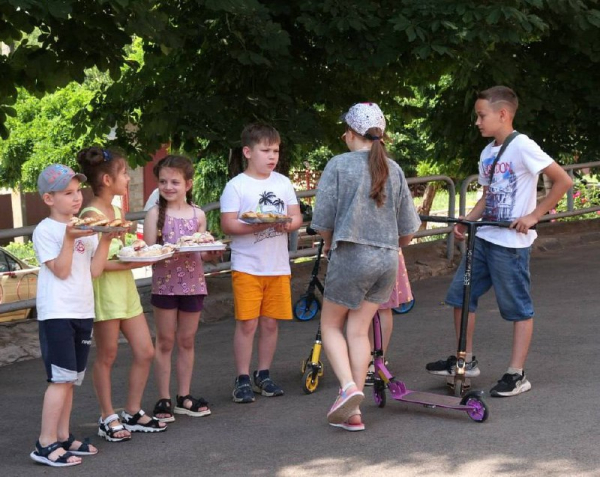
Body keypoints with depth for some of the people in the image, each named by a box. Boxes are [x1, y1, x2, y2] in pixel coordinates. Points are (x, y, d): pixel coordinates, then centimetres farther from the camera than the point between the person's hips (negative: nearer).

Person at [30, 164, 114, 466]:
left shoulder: (84, 228, 12)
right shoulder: (45, 230, -7)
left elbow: (94, 270, 7)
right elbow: (61, 270, -14)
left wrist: (106, 239, -1)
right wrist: (69, 237, -22)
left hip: (82, 312, 7)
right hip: (57, 313, -7)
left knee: (70, 379, 11)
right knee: (61, 378, -10)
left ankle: (63, 437, 19)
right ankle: (46, 444, -6)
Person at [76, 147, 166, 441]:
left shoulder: (117, 212, 12)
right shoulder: (91, 215, -15)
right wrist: (132, 263, -22)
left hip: (126, 287, 9)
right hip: (105, 289, -9)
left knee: (145, 352, 8)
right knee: (107, 356, 2)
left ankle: (132, 413, 20)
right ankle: (108, 418, 14)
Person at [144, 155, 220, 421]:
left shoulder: (198, 215, 5)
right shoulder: (155, 214, -3)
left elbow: (204, 253, 11)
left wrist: (212, 253, -10)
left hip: (193, 284, 3)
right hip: (165, 285, -3)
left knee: (187, 341, 10)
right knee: (165, 342, 3)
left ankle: (184, 397, 20)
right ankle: (164, 399, 9)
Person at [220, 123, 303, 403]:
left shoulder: (283, 183, 10)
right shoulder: (236, 186, -4)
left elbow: (297, 217, 11)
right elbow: (227, 224, -11)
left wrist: (287, 224, -12)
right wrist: (257, 225, -24)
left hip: (278, 266, 4)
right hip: (246, 267, -4)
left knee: (270, 322, 8)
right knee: (247, 323, -5)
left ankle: (263, 375, 20)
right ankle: (243, 380, 3)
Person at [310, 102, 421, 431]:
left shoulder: (339, 165, -7)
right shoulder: (393, 169, 8)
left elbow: (322, 221, -8)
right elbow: (408, 230, 11)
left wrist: (328, 243, 13)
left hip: (351, 256, -5)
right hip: (387, 259, 5)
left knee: (330, 325, 12)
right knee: (359, 330, 10)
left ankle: (348, 387, -11)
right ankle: (353, 411, 9)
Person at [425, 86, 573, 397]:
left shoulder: (522, 146, -14)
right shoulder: (487, 153, 11)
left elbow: (563, 181, -16)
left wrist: (533, 215, -16)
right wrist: (466, 222, 5)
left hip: (511, 241, -9)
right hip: (483, 238, 9)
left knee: (518, 307, 1)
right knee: (460, 294, 10)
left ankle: (517, 375, 8)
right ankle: (465, 361, 23)